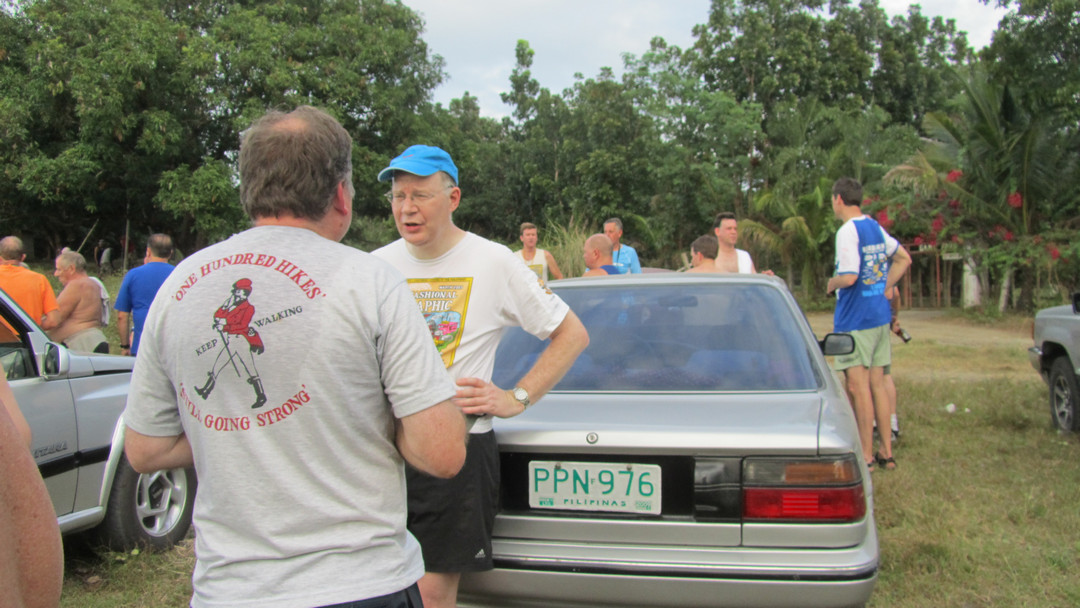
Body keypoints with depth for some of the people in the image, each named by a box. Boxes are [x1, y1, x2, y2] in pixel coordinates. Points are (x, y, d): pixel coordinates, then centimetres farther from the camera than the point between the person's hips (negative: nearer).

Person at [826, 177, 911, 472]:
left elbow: (849, 277, -24)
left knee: (858, 387, -3)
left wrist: (832, 283, -4)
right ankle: (886, 452, 18)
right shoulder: (876, 227, 11)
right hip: (880, 315, 8)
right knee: (877, 384, 13)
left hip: (855, 319, -8)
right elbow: (904, 258, 22)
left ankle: (866, 456, 2)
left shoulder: (848, 231, -15)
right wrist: (883, 287, 17)